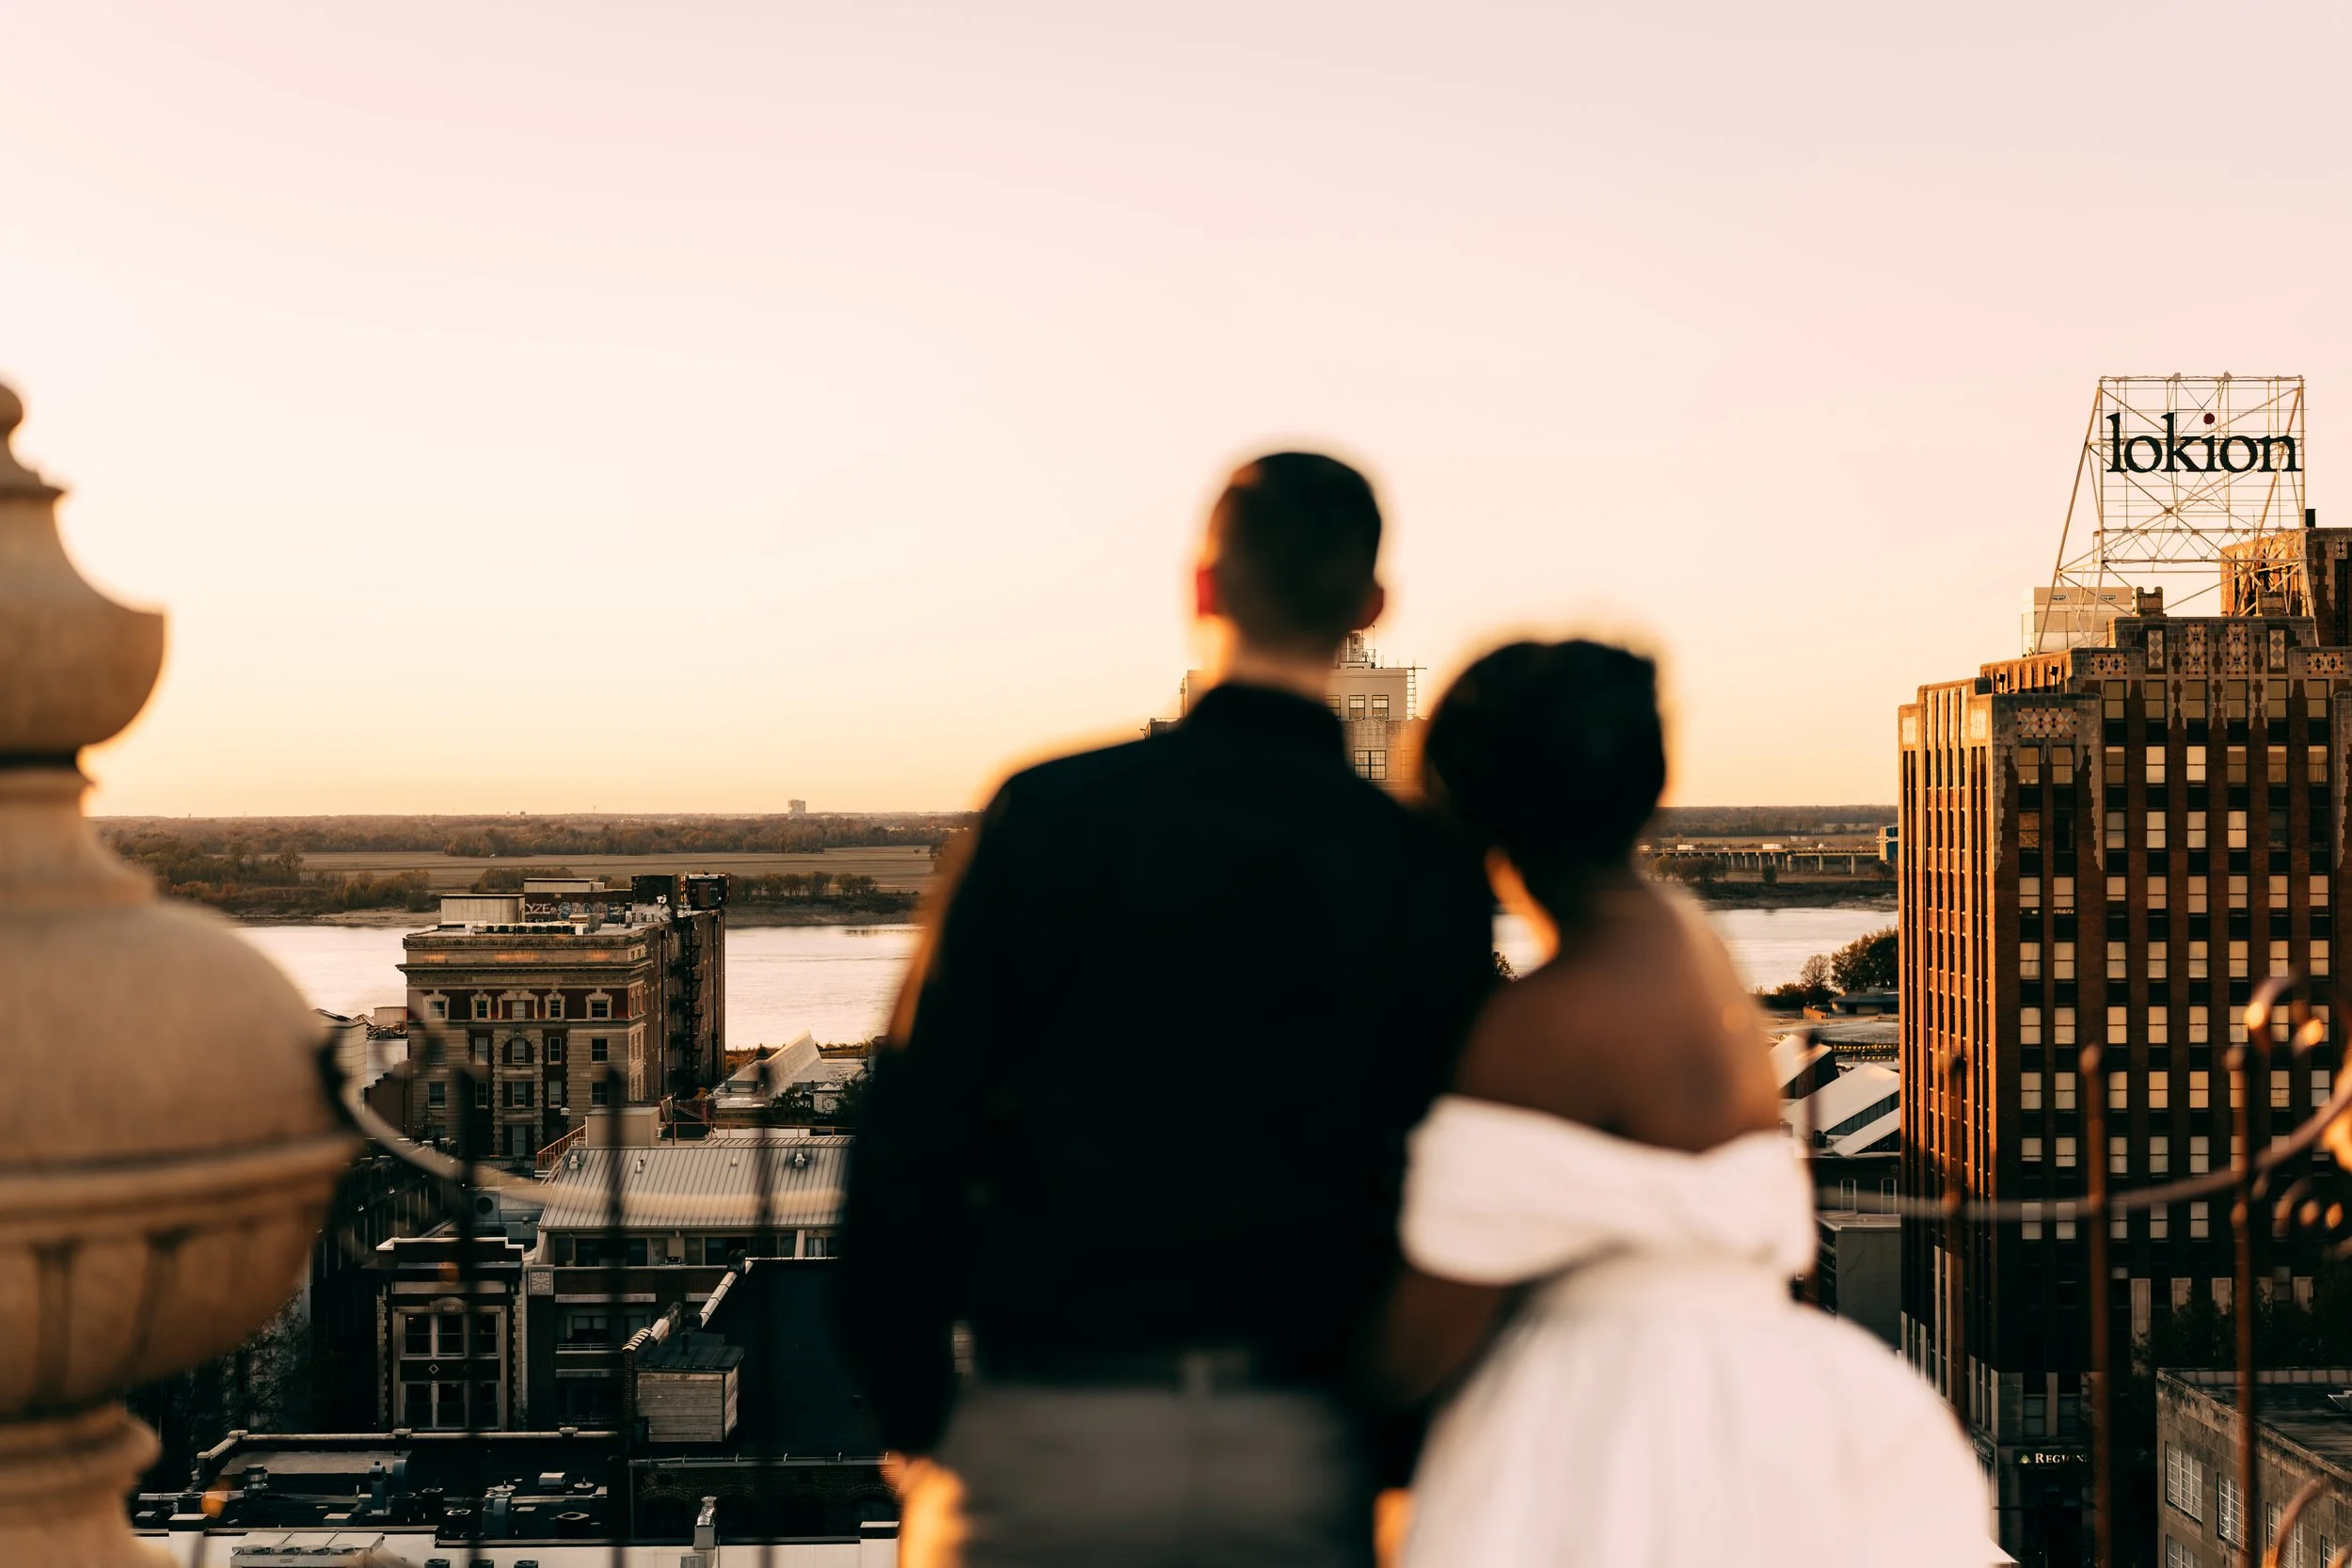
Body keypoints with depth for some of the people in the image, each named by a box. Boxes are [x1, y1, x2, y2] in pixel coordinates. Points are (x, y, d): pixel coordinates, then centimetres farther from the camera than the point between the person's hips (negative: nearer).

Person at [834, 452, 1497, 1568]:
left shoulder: (1048, 814, -6)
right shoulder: (1425, 875, -2)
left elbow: (915, 1121, -6)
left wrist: (912, 1412, 5)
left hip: (1052, 1433, -1)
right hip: (1298, 1453, 2)